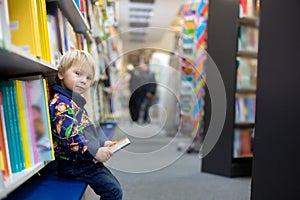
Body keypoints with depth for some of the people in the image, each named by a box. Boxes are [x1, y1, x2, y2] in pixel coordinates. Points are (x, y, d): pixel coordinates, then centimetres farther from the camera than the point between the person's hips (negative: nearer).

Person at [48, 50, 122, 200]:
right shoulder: (60, 102, -19)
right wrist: (95, 152, -21)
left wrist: (102, 143, 12)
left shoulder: (74, 101, 13)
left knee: (114, 187, 19)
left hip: (88, 161, 10)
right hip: (74, 164, -10)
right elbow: (69, 135, -27)